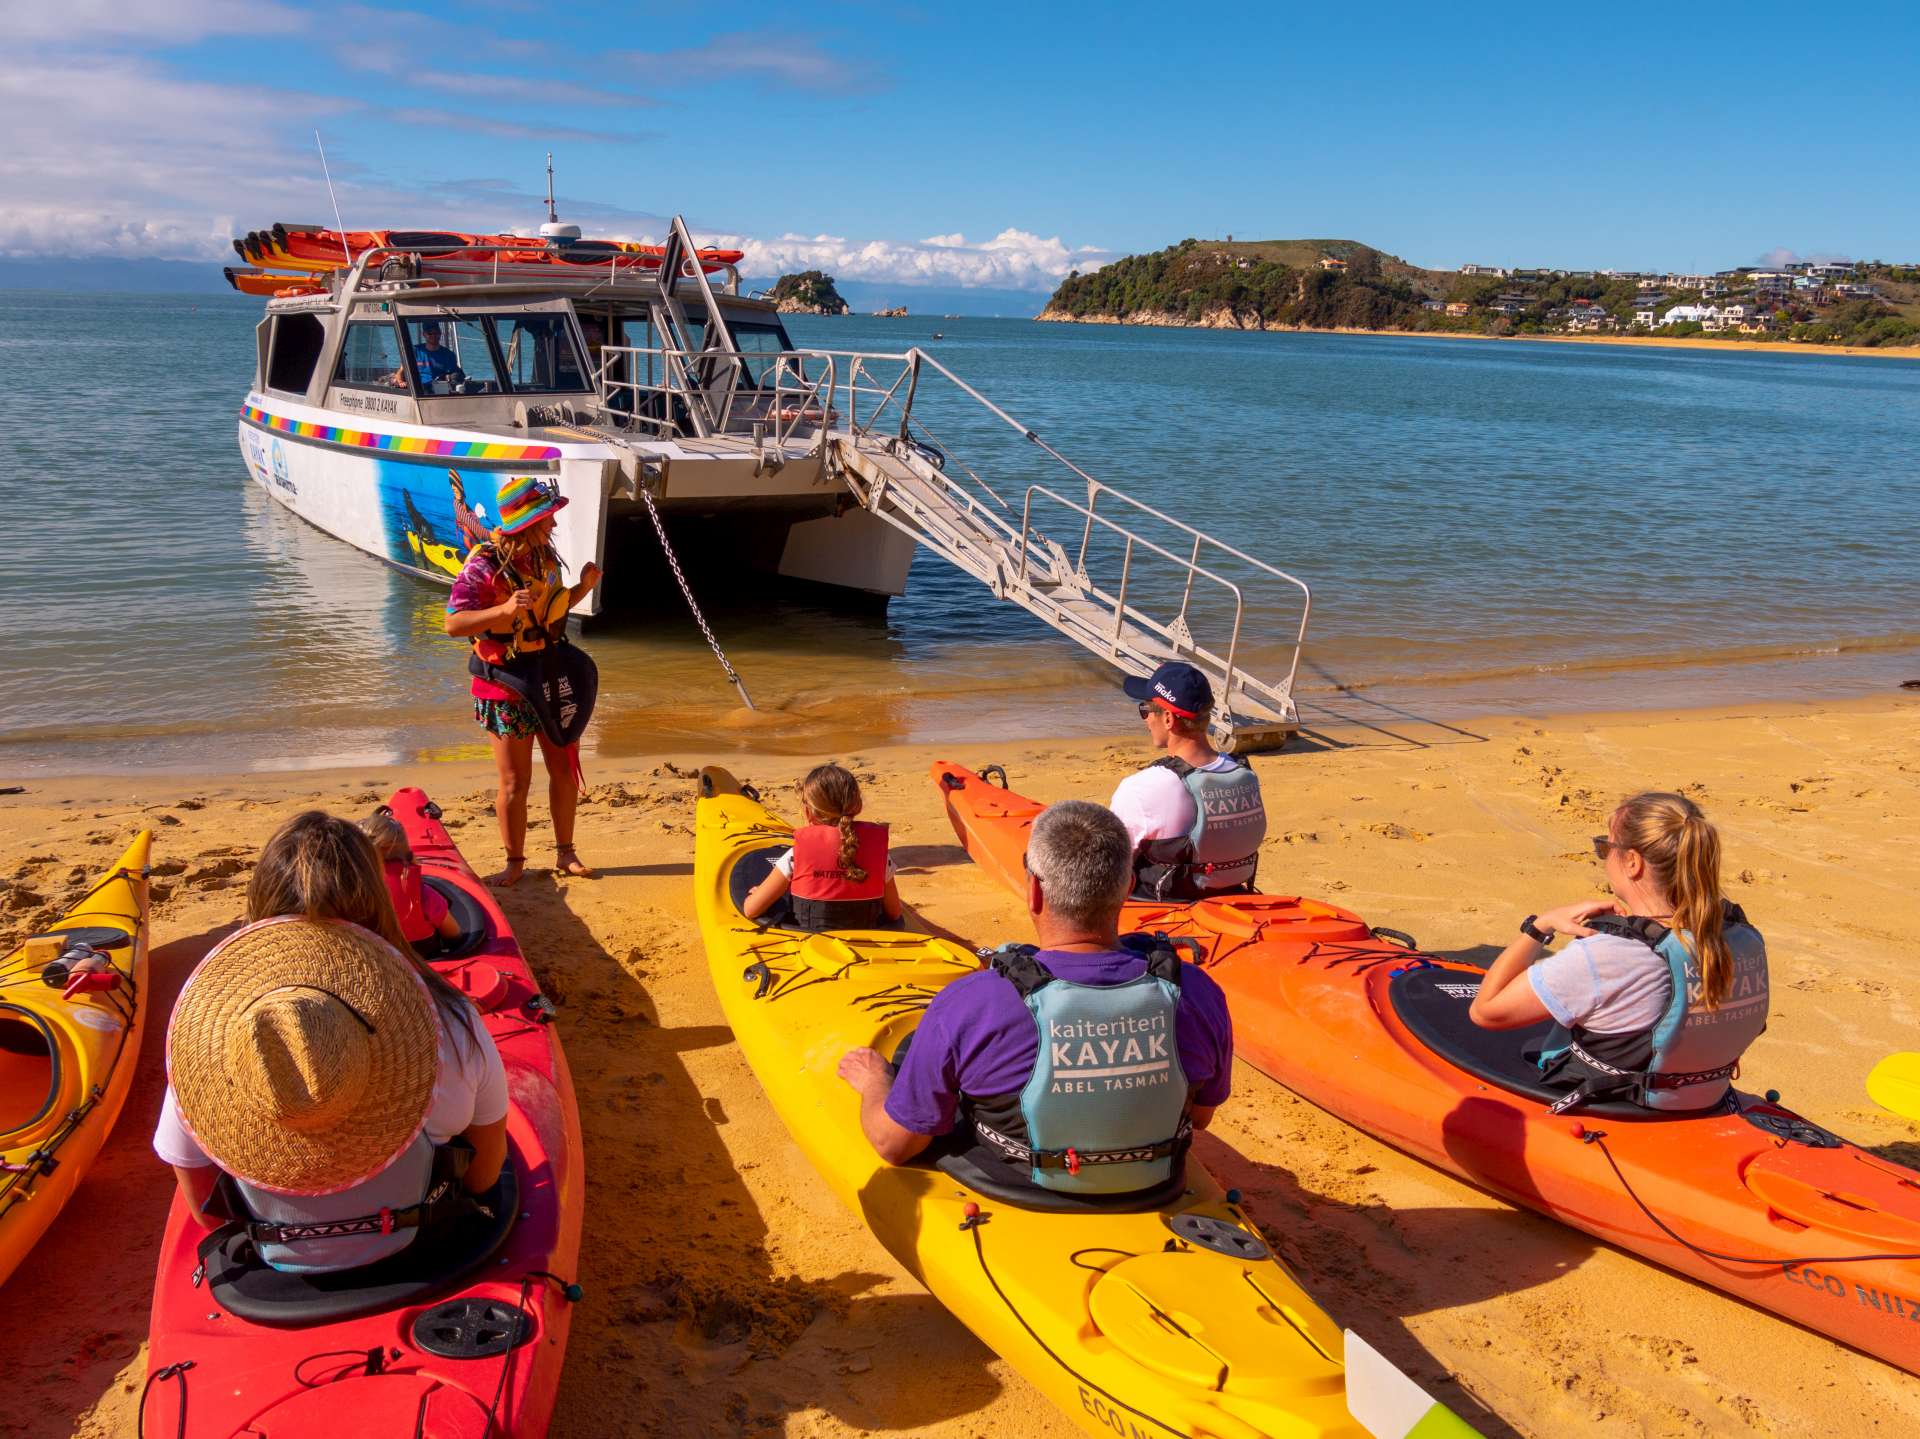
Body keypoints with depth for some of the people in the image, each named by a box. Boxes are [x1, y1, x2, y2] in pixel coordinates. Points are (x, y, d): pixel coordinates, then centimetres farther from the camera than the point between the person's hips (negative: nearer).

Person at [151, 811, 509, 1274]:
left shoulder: (200, 1033, -29)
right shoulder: (455, 1025, -31)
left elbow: (206, 1212, -13)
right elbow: (484, 1177, -13)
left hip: (283, 1265, 1)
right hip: (423, 1245, -1)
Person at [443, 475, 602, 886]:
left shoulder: (546, 557, 3)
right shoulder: (485, 566, -18)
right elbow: (453, 623, -23)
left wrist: (584, 587, 0)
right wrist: (505, 609, -37)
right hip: (506, 689, -6)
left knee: (565, 770, 11)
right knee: (515, 783, 2)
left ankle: (565, 853, 26)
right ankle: (515, 863, 19)